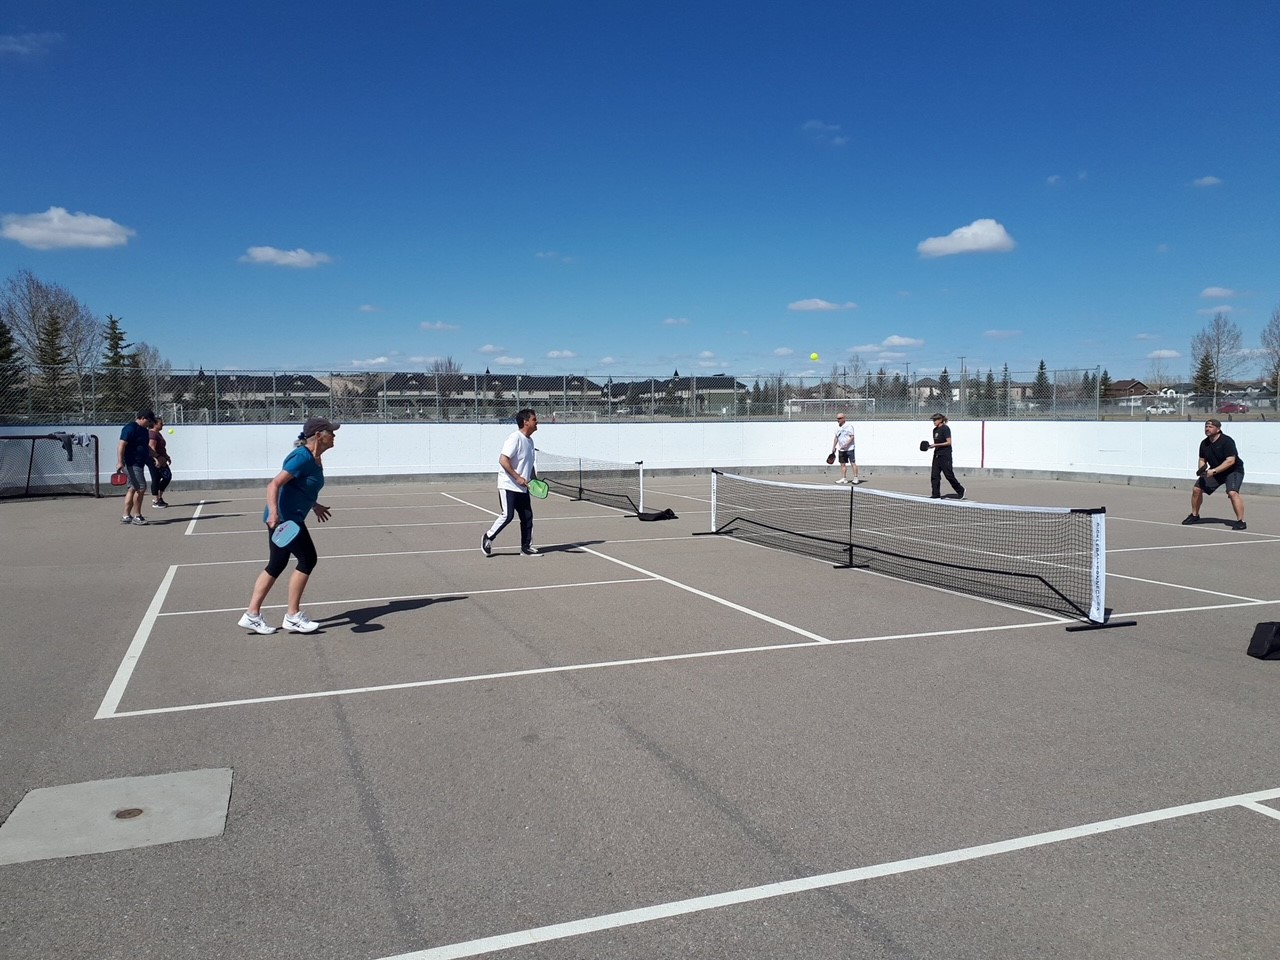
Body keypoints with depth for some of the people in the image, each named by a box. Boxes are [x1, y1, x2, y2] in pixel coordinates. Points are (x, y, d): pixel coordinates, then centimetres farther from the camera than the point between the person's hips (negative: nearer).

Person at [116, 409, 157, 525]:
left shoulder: (145, 430, 16)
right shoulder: (130, 428, -13)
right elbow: (121, 445, -21)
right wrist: (120, 462, -28)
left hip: (139, 464, 10)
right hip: (131, 464, -10)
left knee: (133, 489, 12)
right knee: (141, 488, -13)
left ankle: (126, 516, 19)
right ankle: (136, 516, -7)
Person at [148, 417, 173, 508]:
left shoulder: (158, 434, 17)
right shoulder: (152, 434, -15)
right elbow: (152, 449, -23)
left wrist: (167, 457, 24)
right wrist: (158, 458, -30)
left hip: (161, 461, 10)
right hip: (155, 461, -10)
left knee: (168, 477, 12)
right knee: (156, 479, -5)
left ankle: (159, 497, 19)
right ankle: (155, 501, 2)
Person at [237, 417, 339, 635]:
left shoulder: (316, 458, 10)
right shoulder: (302, 457, -19)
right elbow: (274, 484, -26)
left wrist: (314, 506, 36)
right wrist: (273, 512, -38)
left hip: (289, 518, 10)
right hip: (284, 518, -10)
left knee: (276, 565, 13)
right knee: (307, 560, -5)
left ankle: (252, 615, 19)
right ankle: (293, 616, 3)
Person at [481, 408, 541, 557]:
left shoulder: (530, 440, 12)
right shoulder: (515, 438, -15)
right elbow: (503, 460, -21)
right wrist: (517, 477, -24)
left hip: (522, 487, 8)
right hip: (508, 485, -8)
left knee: (527, 516, 5)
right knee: (507, 515, -8)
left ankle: (527, 547, 13)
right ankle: (488, 538, 12)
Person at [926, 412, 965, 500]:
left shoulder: (945, 428, -11)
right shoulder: (935, 430, 13)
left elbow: (949, 442, -16)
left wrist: (936, 445, -20)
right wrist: (931, 446, 1)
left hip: (945, 455, -8)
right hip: (937, 455, 8)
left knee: (949, 475, -2)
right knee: (934, 475, 0)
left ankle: (960, 490, 16)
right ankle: (936, 495, 2)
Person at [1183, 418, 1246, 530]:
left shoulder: (1227, 441, -24)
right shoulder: (1204, 443, -2)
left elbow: (1230, 461, -30)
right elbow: (1202, 460, 11)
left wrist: (1214, 471, -34)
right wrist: (1202, 470, -11)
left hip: (1234, 470, -7)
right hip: (1215, 471, 7)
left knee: (1232, 492, -29)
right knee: (1196, 489, 3)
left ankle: (1241, 522, -25)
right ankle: (1195, 516, 22)